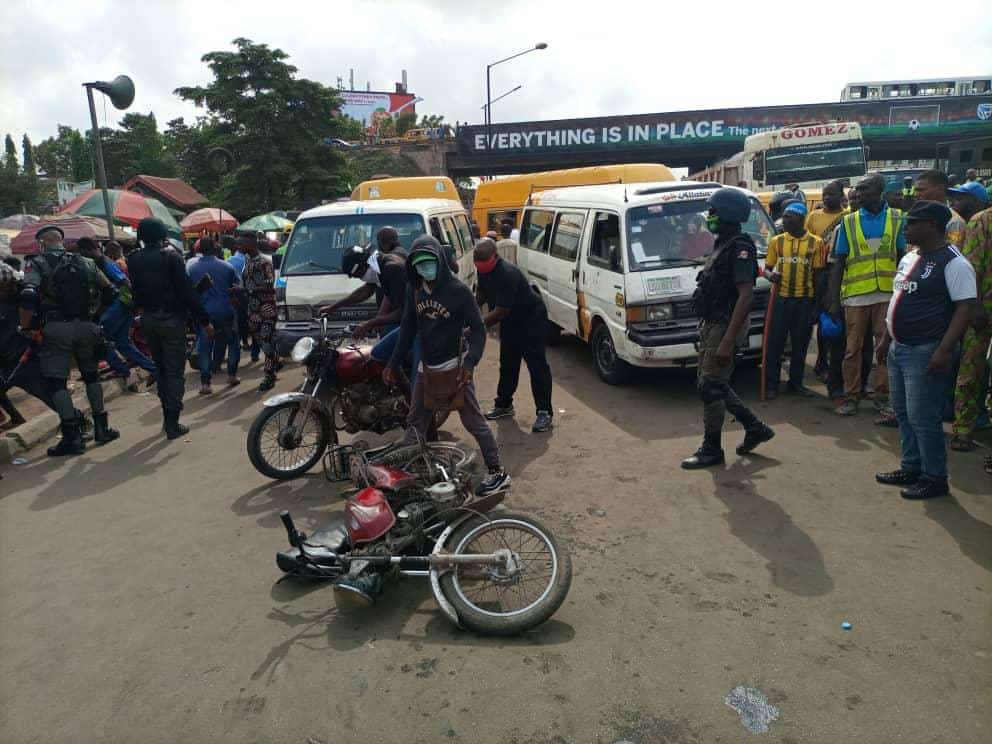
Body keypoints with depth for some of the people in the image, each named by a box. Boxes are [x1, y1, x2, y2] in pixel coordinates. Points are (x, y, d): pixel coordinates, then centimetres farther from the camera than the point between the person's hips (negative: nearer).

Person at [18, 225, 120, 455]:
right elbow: (109, 292, 13)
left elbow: (28, 297, -14)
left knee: (55, 382, 3)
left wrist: (24, 327, -3)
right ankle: (101, 428, 19)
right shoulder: (86, 263, 12)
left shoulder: (36, 263, 0)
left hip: (56, 328, -4)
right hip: (86, 326, 4)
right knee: (91, 375, 19)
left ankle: (72, 436, -1)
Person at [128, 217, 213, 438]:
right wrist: (204, 320, -11)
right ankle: (173, 424, 0)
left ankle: (168, 417, 24)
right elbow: (186, 290, -14)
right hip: (171, 320, -5)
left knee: (161, 369, 18)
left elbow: (135, 290, 9)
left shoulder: (134, 259, 5)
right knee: (174, 372, 0)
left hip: (147, 320, 5)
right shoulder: (170, 256, -11)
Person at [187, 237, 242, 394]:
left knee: (204, 347, 4)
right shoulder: (227, 266, -4)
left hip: (204, 312, 0)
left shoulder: (191, 269, -3)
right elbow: (239, 286, 3)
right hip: (225, 311, 0)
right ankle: (232, 375, 18)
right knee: (233, 342, 17)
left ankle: (205, 383, 1)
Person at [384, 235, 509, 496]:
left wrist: (470, 363, -27)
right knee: (416, 423, 15)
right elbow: (408, 329, 12)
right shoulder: (414, 291, 4)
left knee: (474, 422, -3)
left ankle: (498, 473, 6)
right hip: (426, 368, 6)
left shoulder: (458, 290, -13)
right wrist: (394, 363, 10)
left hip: (454, 367, -6)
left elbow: (478, 329, -13)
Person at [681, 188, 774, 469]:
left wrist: (727, 341, -27)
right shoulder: (722, 245, 13)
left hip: (724, 327, -10)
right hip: (711, 325, 10)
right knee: (713, 384, 16)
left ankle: (711, 450, 10)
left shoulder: (739, 249, -17)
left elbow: (746, 296, -24)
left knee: (710, 387, -3)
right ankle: (755, 428, 29)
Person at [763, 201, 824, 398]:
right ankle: (771, 384, 9)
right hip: (781, 298, 1)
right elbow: (767, 268, 13)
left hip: (804, 300, 0)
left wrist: (816, 306, -1)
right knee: (775, 342, 0)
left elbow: (817, 275, 3)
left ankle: (796, 382, 20)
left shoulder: (815, 243, 2)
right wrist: (771, 275, -12)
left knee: (800, 344, 7)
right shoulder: (776, 241, 6)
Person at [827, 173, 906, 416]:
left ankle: (883, 395, 16)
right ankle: (851, 397, 11)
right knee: (853, 348, 3)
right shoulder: (849, 222, 5)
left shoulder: (897, 219, 5)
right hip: (855, 295, 0)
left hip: (887, 294, 0)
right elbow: (838, 263, 4)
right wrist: (834, 300, -1)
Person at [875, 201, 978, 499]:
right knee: (903, 413, 16)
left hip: (924, 352, -9)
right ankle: (911, 468, 28)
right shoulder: (909, 258, 14)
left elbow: (966, 307, -18)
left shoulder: (953, 262, -14)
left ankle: (935, 478, 10)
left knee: (922, 418, -4)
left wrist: (944, 350, -24)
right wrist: (886, 339, 21)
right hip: (899, 349, 9)